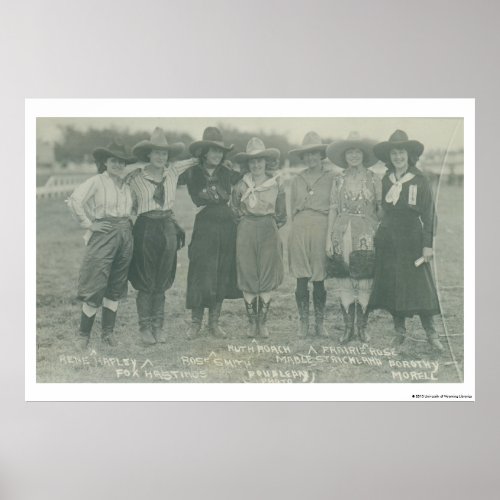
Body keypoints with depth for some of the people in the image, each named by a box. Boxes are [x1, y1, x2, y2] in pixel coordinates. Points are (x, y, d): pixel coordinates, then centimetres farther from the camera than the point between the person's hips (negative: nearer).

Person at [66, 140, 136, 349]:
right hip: (103, 237, -6)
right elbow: (74, 201, -15)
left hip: (125, 236, 6)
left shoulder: (126, 185, 13)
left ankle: (108, 332, 19)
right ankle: (83, 334, 5)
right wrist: (88, 224, -14)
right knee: (95, 288, -6)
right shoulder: (96, 181, -5)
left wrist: (127, 223, 12)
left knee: (116, 288, 9)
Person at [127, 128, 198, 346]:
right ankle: (144, 327, 12)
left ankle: (158, 326, 18)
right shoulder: (136, 177, -5)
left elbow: (193, 161, 22)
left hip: (168, 229, 3)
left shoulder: (173, 171, 4)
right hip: (146, 229, -3)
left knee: (162, 282, 9)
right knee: (145, 283, 2)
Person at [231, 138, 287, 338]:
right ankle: (252, 321, 12)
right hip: (246, 233, 0)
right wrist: (246, 223, 8)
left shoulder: (276, 185, 2)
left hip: (269, 232, 0)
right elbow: (234, 211, 12)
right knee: (247, 278, 1)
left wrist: (271, 225, 8)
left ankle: (263, 322, 11)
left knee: (268, 278, 1)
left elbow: (281, 215, 11)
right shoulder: (241, 186, 1)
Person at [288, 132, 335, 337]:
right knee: (301, 279, 2)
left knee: (319, 280, 2)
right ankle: (303, 322, 12)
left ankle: (320, 323, 13)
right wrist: (299, 224, 12)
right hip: (300, 230, 2)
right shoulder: (297, 180, 12)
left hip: (322, 229, -2)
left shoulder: (331, 178, 3)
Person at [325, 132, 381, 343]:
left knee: (364, 282, -2)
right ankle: (348, 326, 11)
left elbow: (382, 208, 4)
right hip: (341, 234, 2)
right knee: (344, 281, 1)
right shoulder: (339, 180, 9)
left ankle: (362, 327, 10)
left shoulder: (373, 179, 4)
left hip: (365, 235, -2)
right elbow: (333, 209, 9)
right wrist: (329, 237, 4)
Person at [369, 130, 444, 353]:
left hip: (412, 239, -3)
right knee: (391, 286, 4)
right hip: (387, 240, 4)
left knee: (419, 286, -5)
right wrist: (377, 235, 8)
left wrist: (428, 244, -9)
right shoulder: (385, 181, 8)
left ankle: (431, 333, 3)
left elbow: (429, 214, -3)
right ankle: (400, 331, 16)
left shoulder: (419, 181, -3)